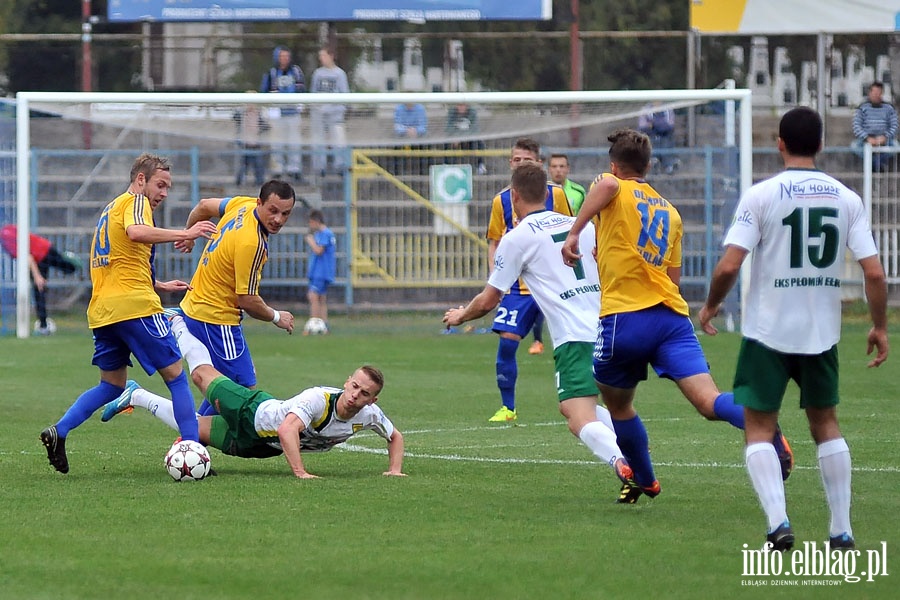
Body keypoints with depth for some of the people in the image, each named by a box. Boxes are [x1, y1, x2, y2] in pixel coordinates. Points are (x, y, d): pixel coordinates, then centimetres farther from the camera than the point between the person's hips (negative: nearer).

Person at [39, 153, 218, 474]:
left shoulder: (109, 210, 26)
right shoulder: (135, 201, -2)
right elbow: (136, 232, -26)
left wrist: (158, 286, 34)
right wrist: (184, 234, -23)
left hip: (102, 310, 9)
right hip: (135, 306, -8)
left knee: (111, 385, 17)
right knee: (175, 376, -1)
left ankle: (58, 432, -1)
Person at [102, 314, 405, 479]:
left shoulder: (368, 414, -20)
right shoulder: (318, 399, -39)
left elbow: (396, 437, 0)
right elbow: (286, 430, -51)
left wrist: (395, 468, -15)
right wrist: (300, 472, -59)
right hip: (251, 413, -5)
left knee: (192, 428, 20)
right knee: (203, 374, 12)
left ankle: (135, 396, 42)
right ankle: (176, 323, 40)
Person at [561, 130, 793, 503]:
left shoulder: (615, 191, 6)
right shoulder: (669, 210, 23)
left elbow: (607, 185, -21)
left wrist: (574, 234, -20)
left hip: (624, 318, -4)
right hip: (671, 315, 4)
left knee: (618, 406, 21)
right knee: (709, 402, -13)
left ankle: (644, 481, 31)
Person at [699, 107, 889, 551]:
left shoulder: (760, 196, -9)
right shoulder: (847, 199, 0)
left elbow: (729, 266, -14)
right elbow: (874, 271, -4)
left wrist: (710, 306, 5)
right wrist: (879, 327, 9)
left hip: (768, 331, -3)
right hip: (822, 333, 3)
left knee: (759, 429, 5)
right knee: (826, 424, 18)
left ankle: (778, 522, -14)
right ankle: (841, 530, 15)